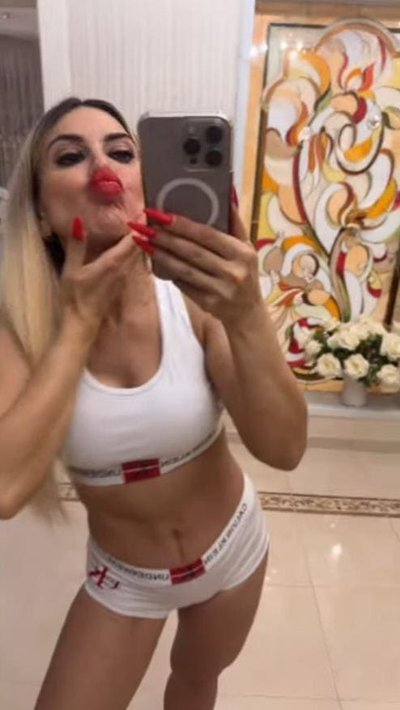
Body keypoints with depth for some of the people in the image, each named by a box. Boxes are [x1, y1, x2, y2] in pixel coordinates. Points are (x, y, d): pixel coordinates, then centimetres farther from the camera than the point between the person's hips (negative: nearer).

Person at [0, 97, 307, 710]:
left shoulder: (194, 296, -22)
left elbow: (283, 450, -27)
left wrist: (247, 316, -43)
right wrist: (79, 319, -32)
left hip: (232, 545, 2)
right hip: (124, 576, -1)